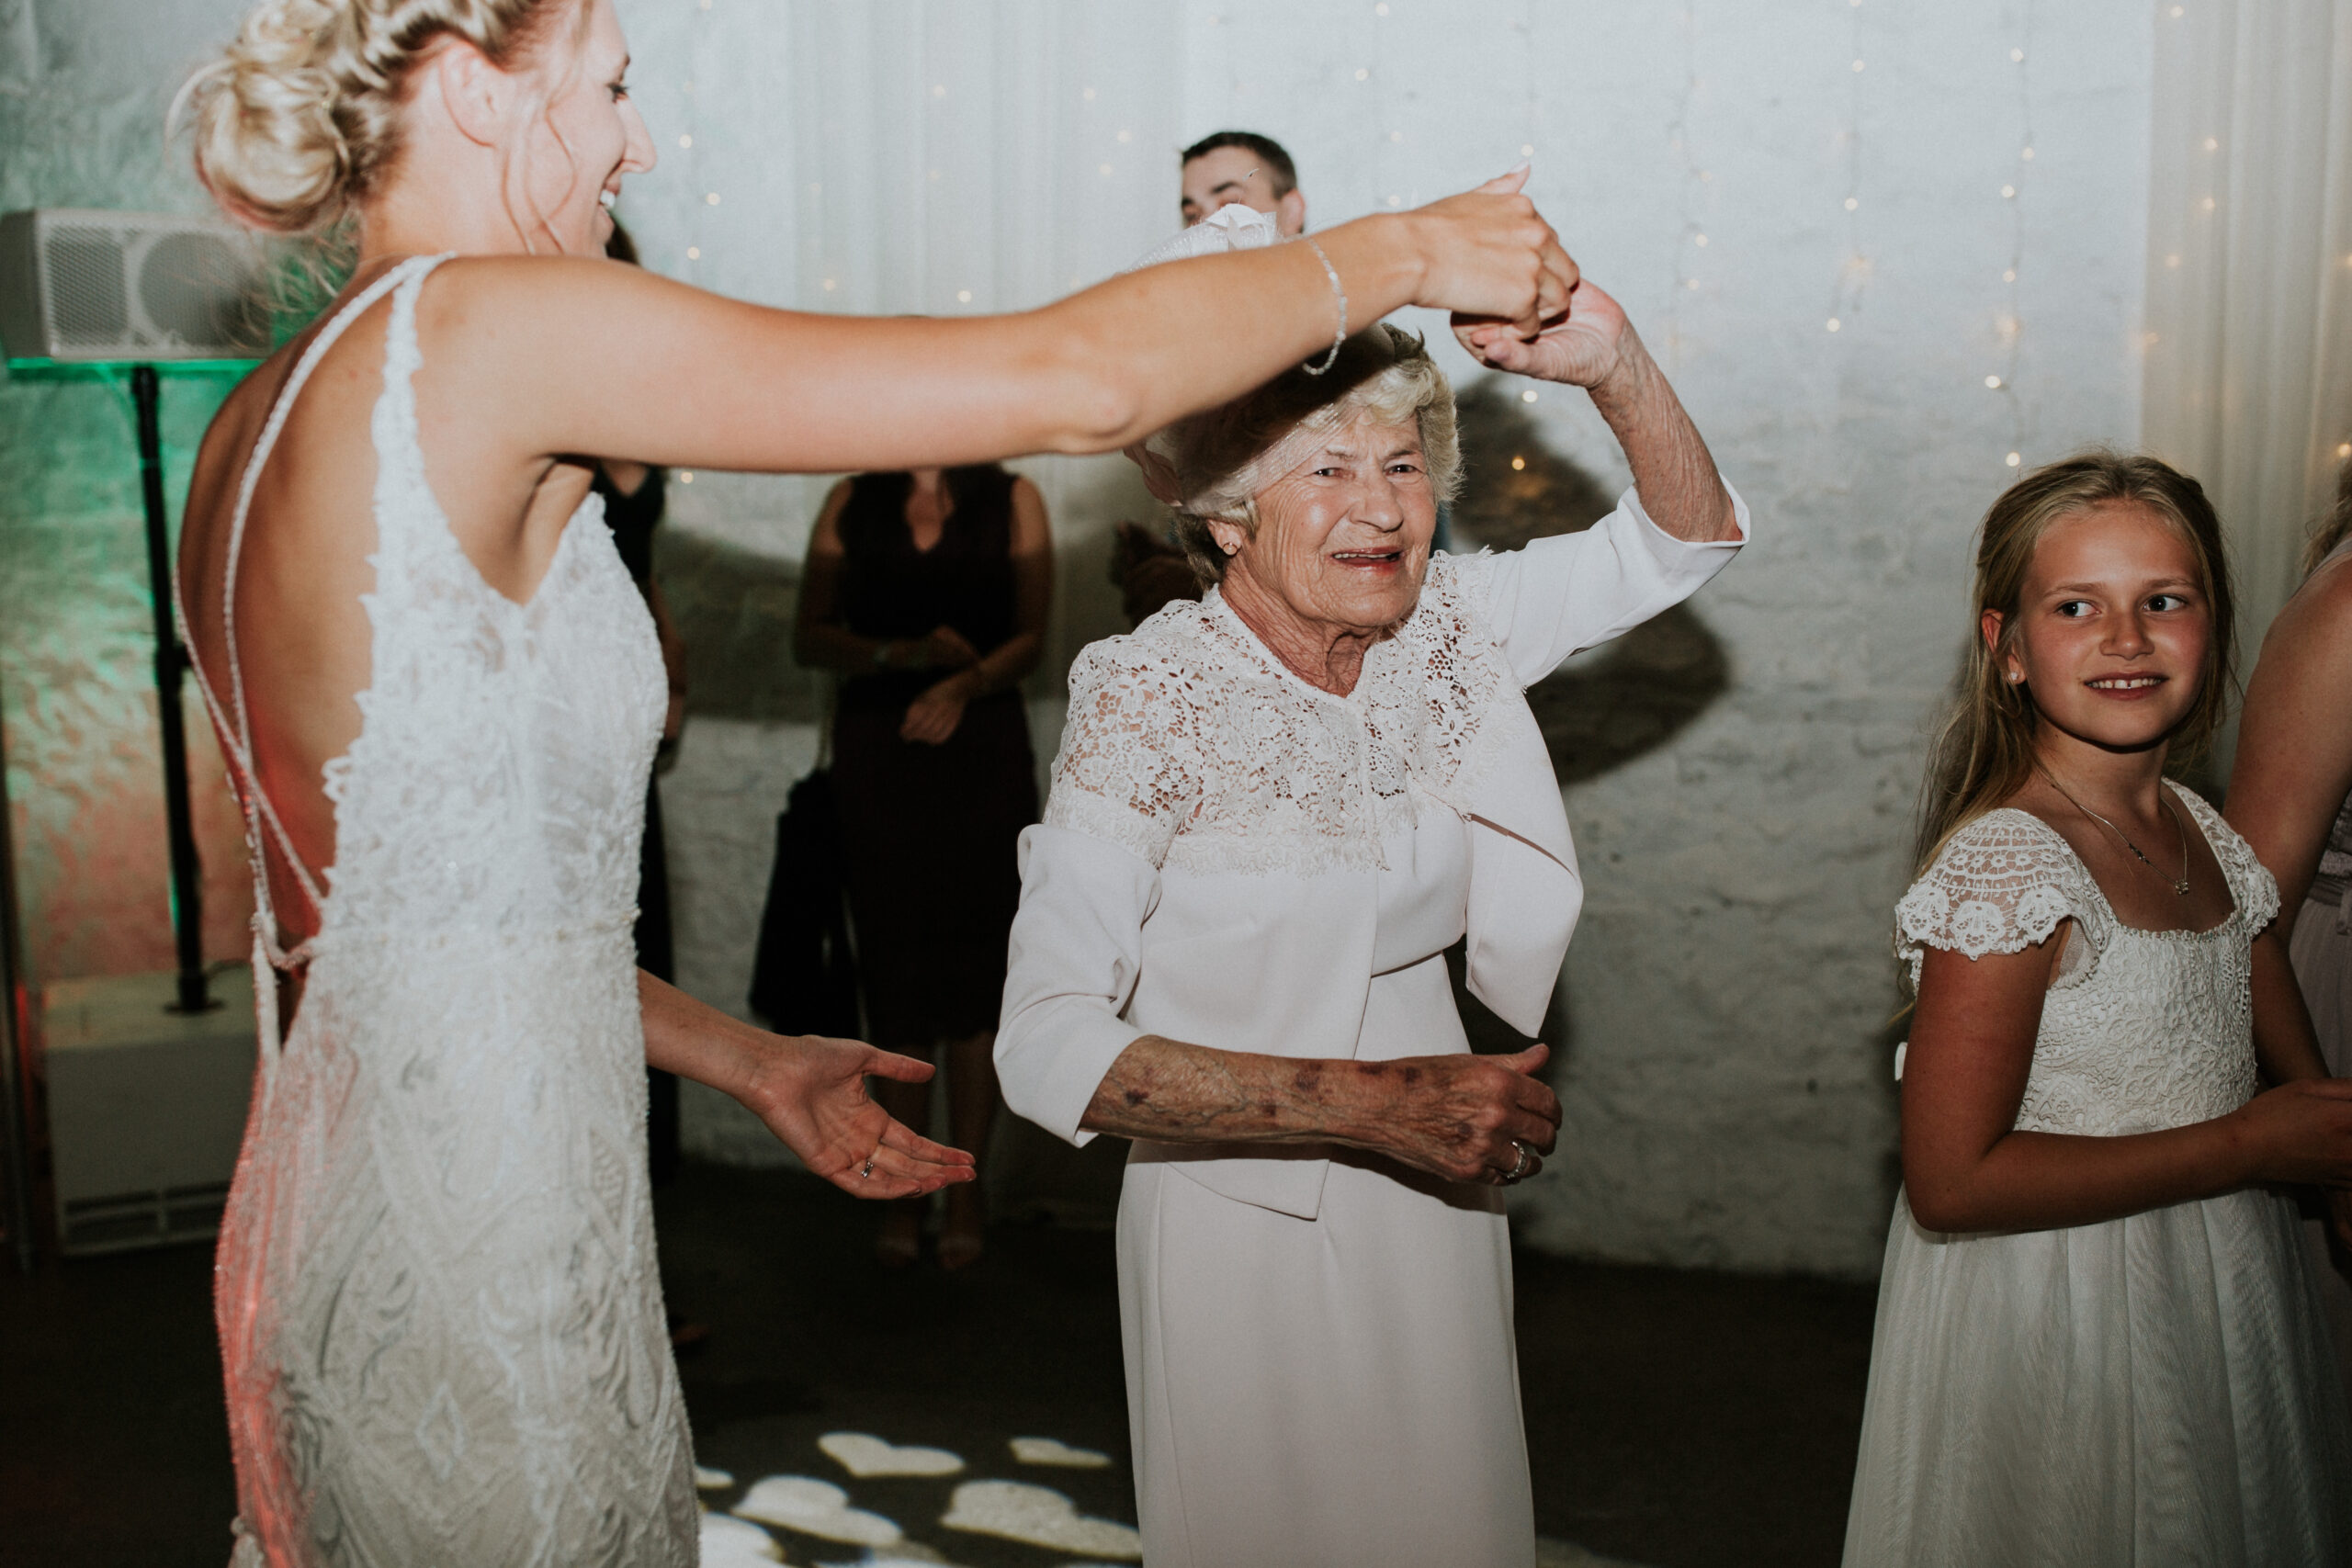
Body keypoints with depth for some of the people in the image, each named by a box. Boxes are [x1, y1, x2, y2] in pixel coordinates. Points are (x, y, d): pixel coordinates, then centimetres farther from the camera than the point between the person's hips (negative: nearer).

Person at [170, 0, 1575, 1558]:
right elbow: (1073, 383, -21)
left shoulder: (262, 422, 9)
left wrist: (746, 1059, 18)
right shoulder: (485, 331, -19)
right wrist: (1402, 248, -5)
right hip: (467, 1279, -9)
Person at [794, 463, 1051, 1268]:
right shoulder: (851, 503, 9)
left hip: (980, 744, -1)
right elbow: (810, 635, 4)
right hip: (875, 747, 1)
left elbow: (1031, 637, 1)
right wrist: (901, 653, -12)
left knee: (976, 957, 0)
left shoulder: (1013, 500, 6)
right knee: (894, 965, 3)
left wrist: (964, 682, -17)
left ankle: (967, 1184, 12)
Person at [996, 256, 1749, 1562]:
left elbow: (1684, 539, 1)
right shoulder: (1148, 698, -21)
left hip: (1433, 1199, 5)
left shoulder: (1441, 630, -6)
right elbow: (1046, 1049, -27)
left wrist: (1611, 361, -19)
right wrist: (1371, 1101, -31)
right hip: (1241, 1212, -5)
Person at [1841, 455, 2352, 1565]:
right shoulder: (2002, 867, -23)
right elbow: (1953, 1183, -27)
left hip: (2226, 1300, 8)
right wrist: (2247, 1146, -19)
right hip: (2058, 1329, -8)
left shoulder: (2210, 838, 2)